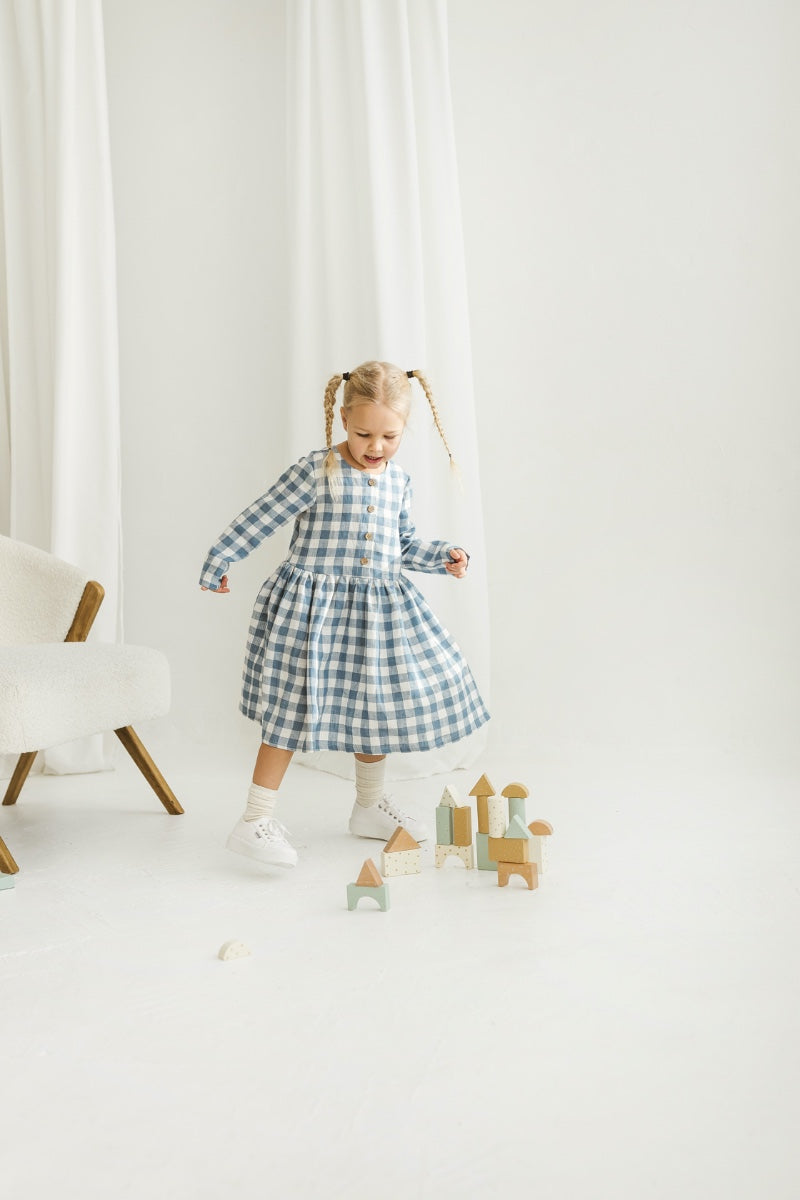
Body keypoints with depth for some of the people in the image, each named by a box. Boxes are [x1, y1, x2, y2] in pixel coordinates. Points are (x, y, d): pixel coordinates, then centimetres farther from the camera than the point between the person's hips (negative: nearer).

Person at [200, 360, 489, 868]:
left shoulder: (398, 480, 7)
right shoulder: (316, 472, -12)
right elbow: (259, 519, -7)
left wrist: (444, 556, 4)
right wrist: (218, 562, -3)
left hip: (380, 609, 6)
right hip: (313, 606, -6)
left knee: (376, 705, 15)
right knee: (293, 708, -6)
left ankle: (370, 807, 35)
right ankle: (256, 821, 2)